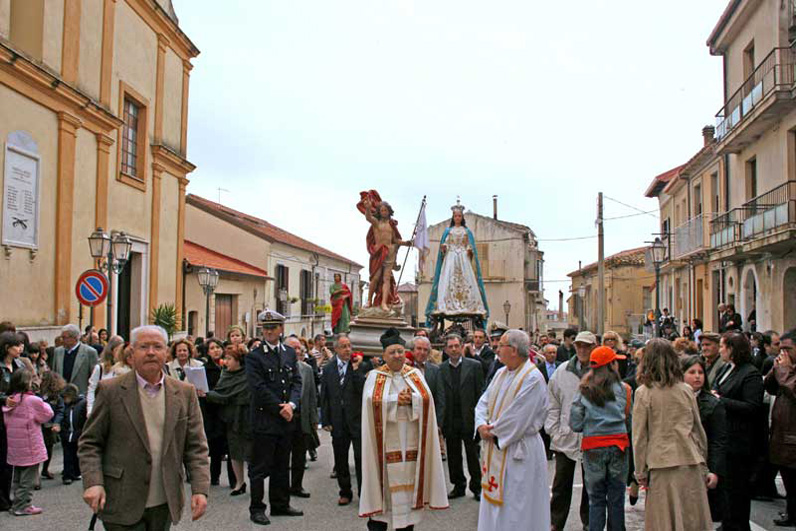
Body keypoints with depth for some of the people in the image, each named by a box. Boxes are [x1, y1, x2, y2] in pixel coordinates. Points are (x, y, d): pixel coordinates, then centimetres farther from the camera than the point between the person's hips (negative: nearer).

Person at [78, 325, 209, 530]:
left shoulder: (185, 393, 5)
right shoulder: (110, 390, -2)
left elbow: (196, 446, 5)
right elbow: (89, 443, 1)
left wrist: (200, 489, -5)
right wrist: (93, 483, -13)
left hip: (164, 504, 3)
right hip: (122, 504, -3)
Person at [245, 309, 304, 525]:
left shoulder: (290, 353, 10)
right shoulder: (254, 357, -7)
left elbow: (296, 381, 7)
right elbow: (259, 388, -13)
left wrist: (291, 404, -10)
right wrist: (280, 409, -13)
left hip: (286, 420, 5)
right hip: (264, 420, -5)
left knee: (281, 466, 15)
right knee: (260, 467, 2)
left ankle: (280, 505, 26)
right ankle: (257, 508, 12)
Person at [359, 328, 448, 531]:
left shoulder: (415, 374, 10)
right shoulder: (375, 376, 3)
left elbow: (427, 398, -3)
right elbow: (371, 401, -12)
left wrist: (410, 399, -20)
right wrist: (396, 400, -17)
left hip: (411, 440, 2)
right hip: (386, 440, -2)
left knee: (409, 480, 4)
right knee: (386, 481, -2)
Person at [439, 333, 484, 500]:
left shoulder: (474, 366, 0)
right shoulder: (440, 369, 3)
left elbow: (480, 393, -1)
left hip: (469, 419, -2)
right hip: (450, 421, 2)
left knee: (473, 455, 6)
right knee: (453, 456, 11)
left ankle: (477, 487, 18)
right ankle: (458, 486, 24)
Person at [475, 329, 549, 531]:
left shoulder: (532, 378, -17)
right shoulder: (501, 373, 9)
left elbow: (517, 418, -20)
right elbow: (484, 401, 10)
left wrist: (494, 431, -10)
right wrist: (482, 425, -8)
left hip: (518, 451, -8)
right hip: (495, 449, 8)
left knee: (515, 509, 1)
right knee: (493, 505, 15)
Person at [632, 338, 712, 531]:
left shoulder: (644, 392, -6)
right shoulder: (686, 390, 4)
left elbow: (639, 437, -4)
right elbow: (699, 430, 11)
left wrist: (641, 472, 4)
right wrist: (702, 464, 21)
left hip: (662, 466, -3)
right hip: (691, 464, 3)